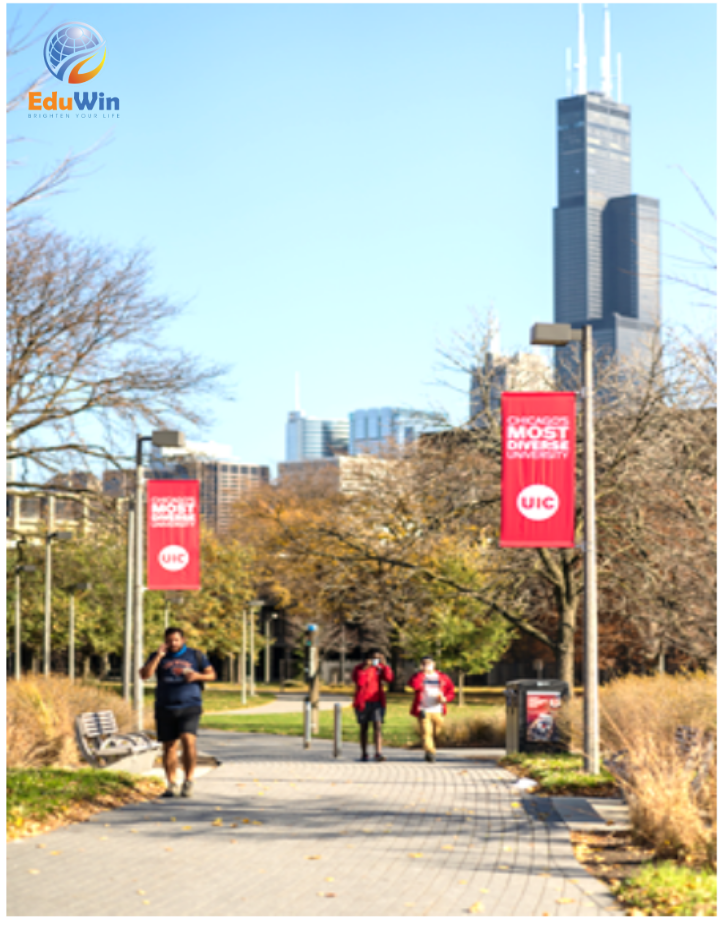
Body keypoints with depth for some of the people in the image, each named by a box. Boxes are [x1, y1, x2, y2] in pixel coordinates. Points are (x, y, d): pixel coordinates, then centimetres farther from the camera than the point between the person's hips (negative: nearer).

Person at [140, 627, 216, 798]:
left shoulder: (195, 656, 7)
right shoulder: (158, 657, 9)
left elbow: (211, 675, 11)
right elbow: (145, 675, -4)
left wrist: (197, 676, -9)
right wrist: (158, 656, -11)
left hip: (189, 707, -2)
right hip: (165, 708, 2)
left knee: (188, 740, -20)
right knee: (169, 746, 4)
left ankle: (188, 781, -13)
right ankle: (172, 785, 12)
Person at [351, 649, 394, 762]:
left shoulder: (379, 668, 6)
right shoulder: (359, 668, -3)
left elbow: (389, 678, -9)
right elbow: (359, 682, -19)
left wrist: (384, 665, -15)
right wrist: (365, 669, -25)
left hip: (377, 702, 1)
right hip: (363, 702, -1)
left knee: (378, 726, -13)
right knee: (364, 728, 9)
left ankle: (378, 753, -22)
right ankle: (364, 754, 18)